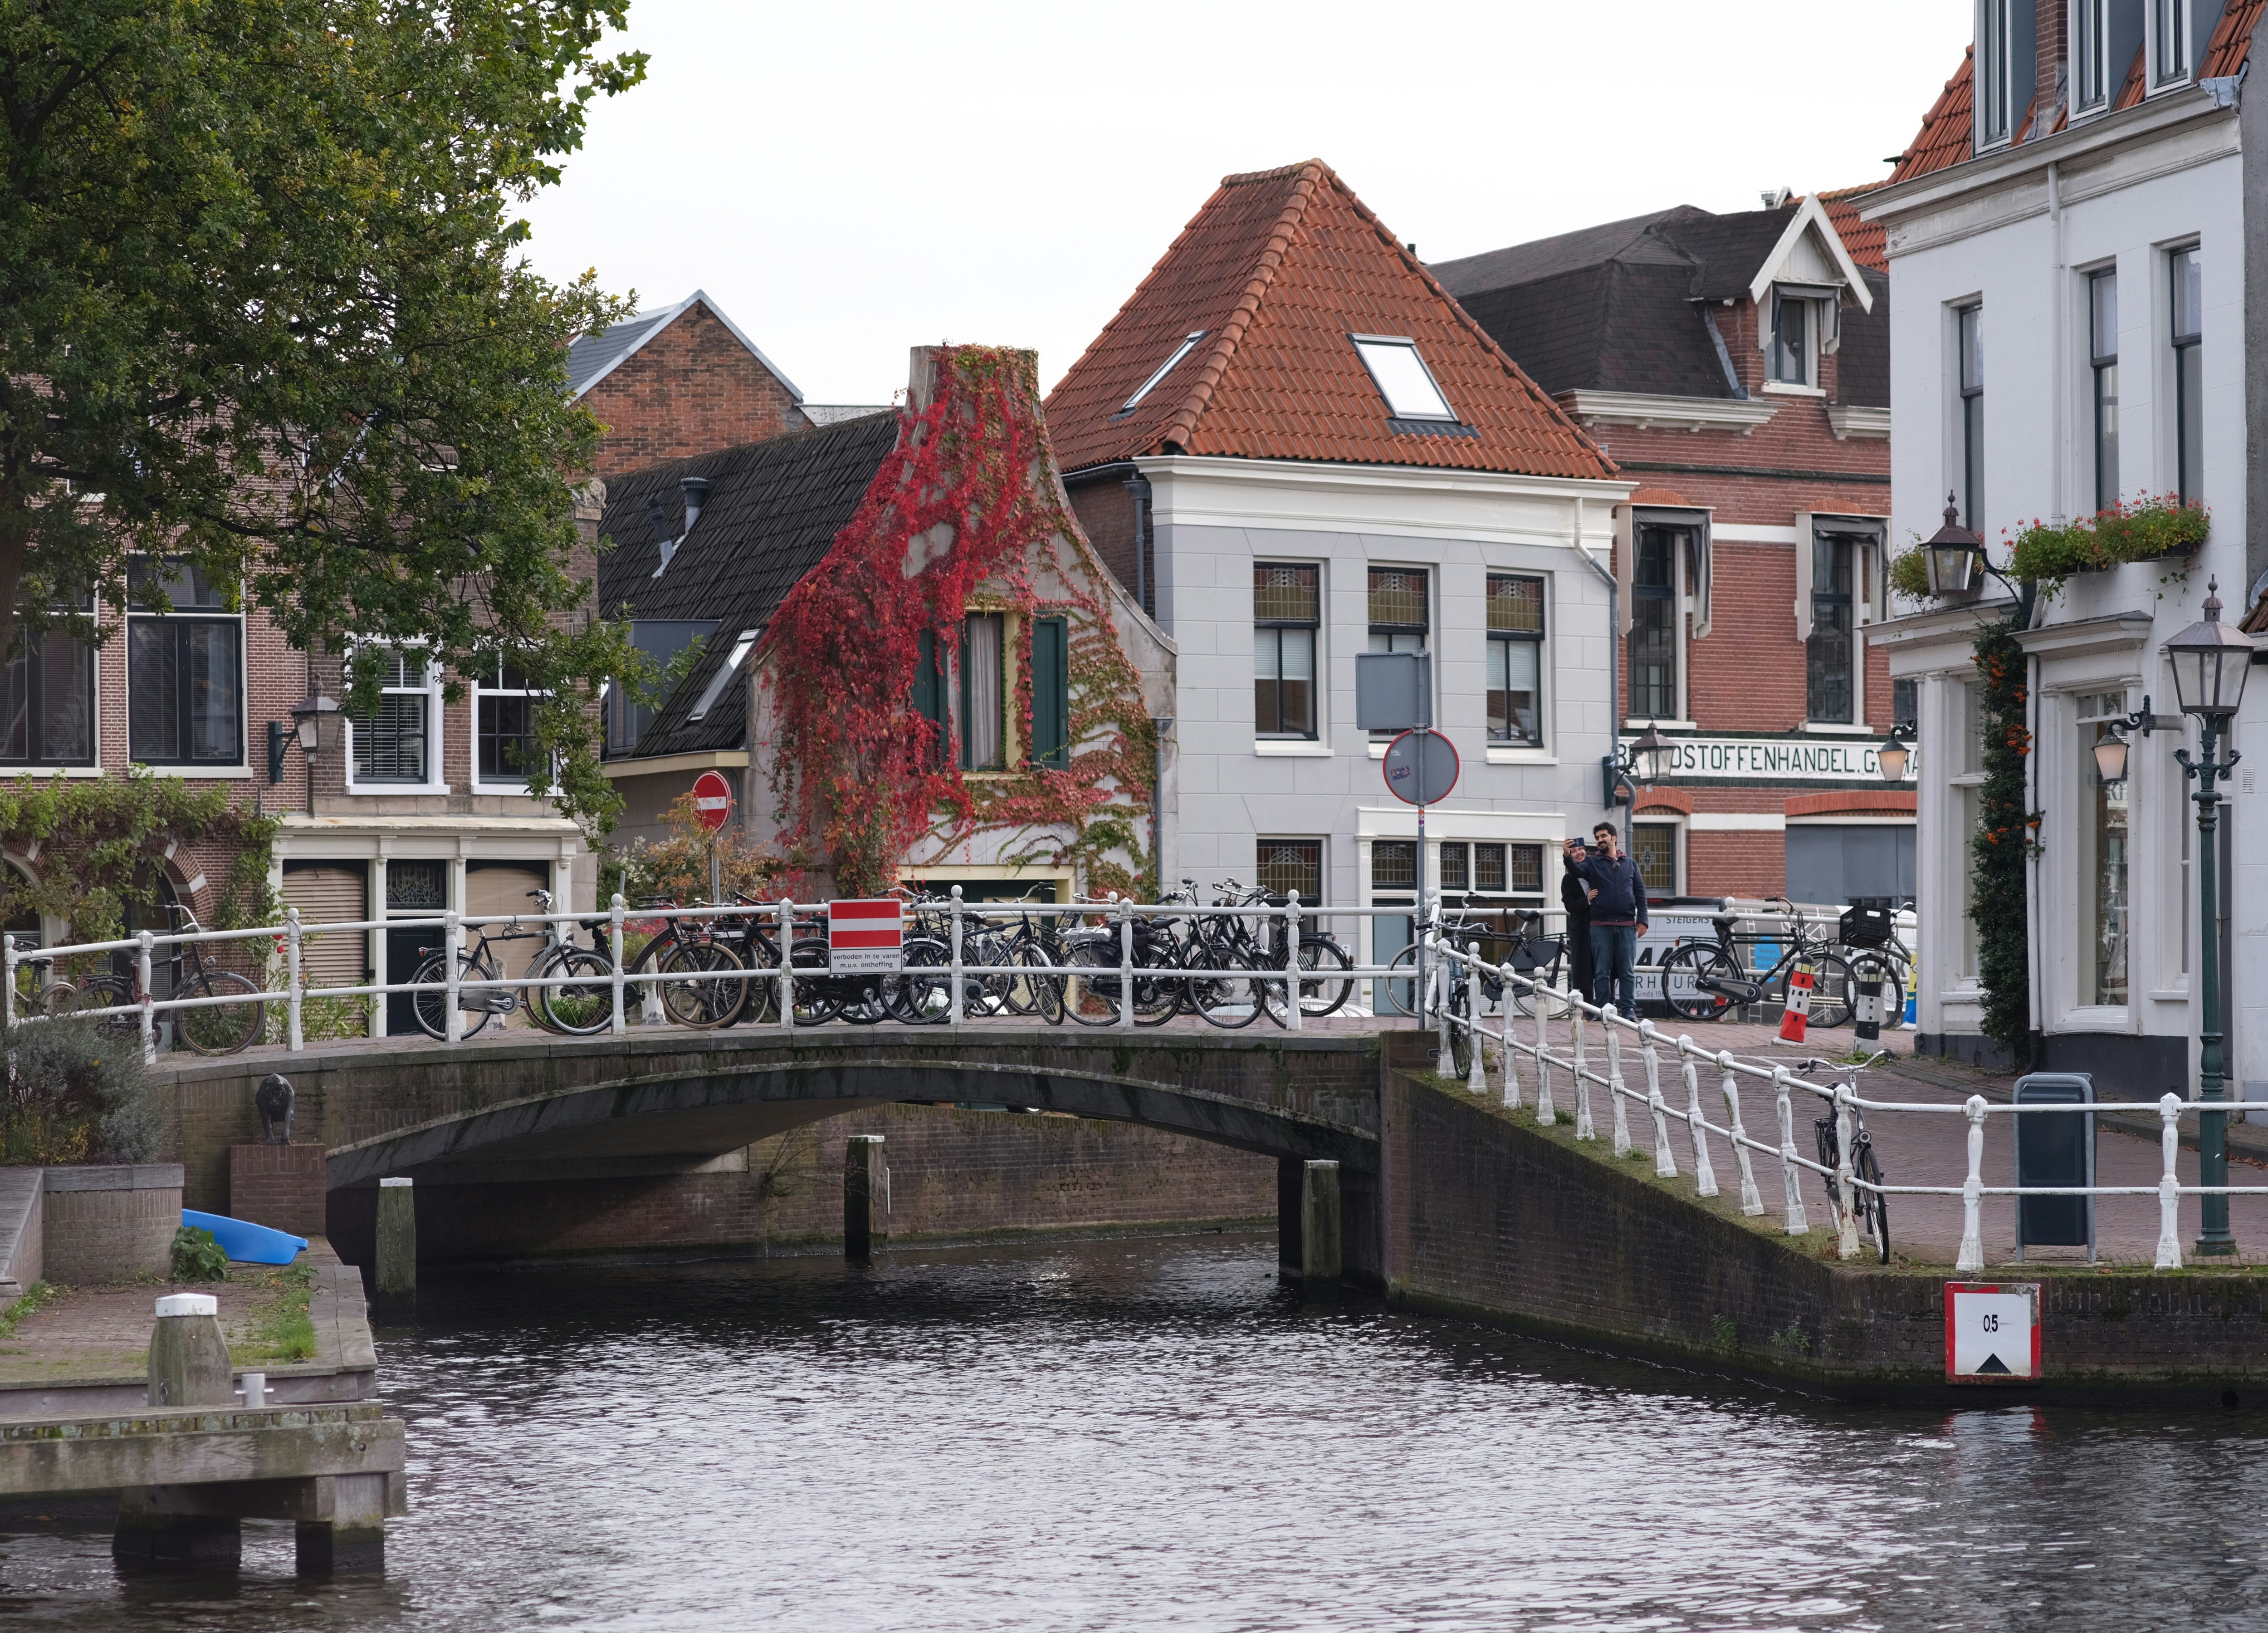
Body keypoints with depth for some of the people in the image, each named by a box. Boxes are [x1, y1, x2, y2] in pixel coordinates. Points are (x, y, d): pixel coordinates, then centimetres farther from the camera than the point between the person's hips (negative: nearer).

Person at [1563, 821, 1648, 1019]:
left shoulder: (1630, 864, 15)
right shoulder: (1592, 863, 10)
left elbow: (1640, 893, 12)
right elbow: (1577, 871, -10)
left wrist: (1642, 920, 2)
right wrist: (1569, 858, -33)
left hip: (1627, 926, 1)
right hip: (1601, 926, -1)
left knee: (1627, 971, 0)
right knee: (1602, 971, -1)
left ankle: (1629, 1009, 3)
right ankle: (1603, 1009, 2)